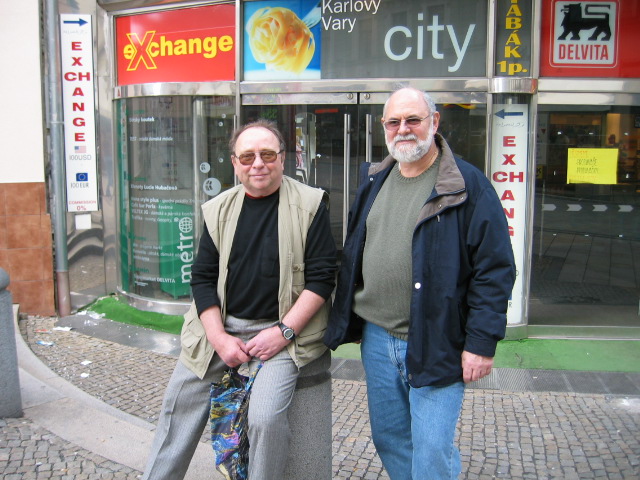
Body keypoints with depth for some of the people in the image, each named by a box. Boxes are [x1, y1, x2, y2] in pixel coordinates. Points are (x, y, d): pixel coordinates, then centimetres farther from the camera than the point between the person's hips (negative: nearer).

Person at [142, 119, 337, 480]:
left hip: (281, 331, -4)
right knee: (179, 408, 8)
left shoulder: (309, 204, -5)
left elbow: (322, 276, -8)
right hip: (220, 327, 5)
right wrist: (219, 338, -6)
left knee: (266, 417, -21)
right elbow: (203, 277, 7)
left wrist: (283, 332, -14)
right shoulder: (218, 210, 6)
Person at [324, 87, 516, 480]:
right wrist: (349, 320, 15)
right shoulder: (375, 183, 10)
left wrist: (481, 342, -15)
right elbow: (353, 254, 17)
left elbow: (495, 268, -12)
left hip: (435, 345, -6)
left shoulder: (468, 185, -9)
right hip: (376, 338, 6)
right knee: (388, 439, 18)